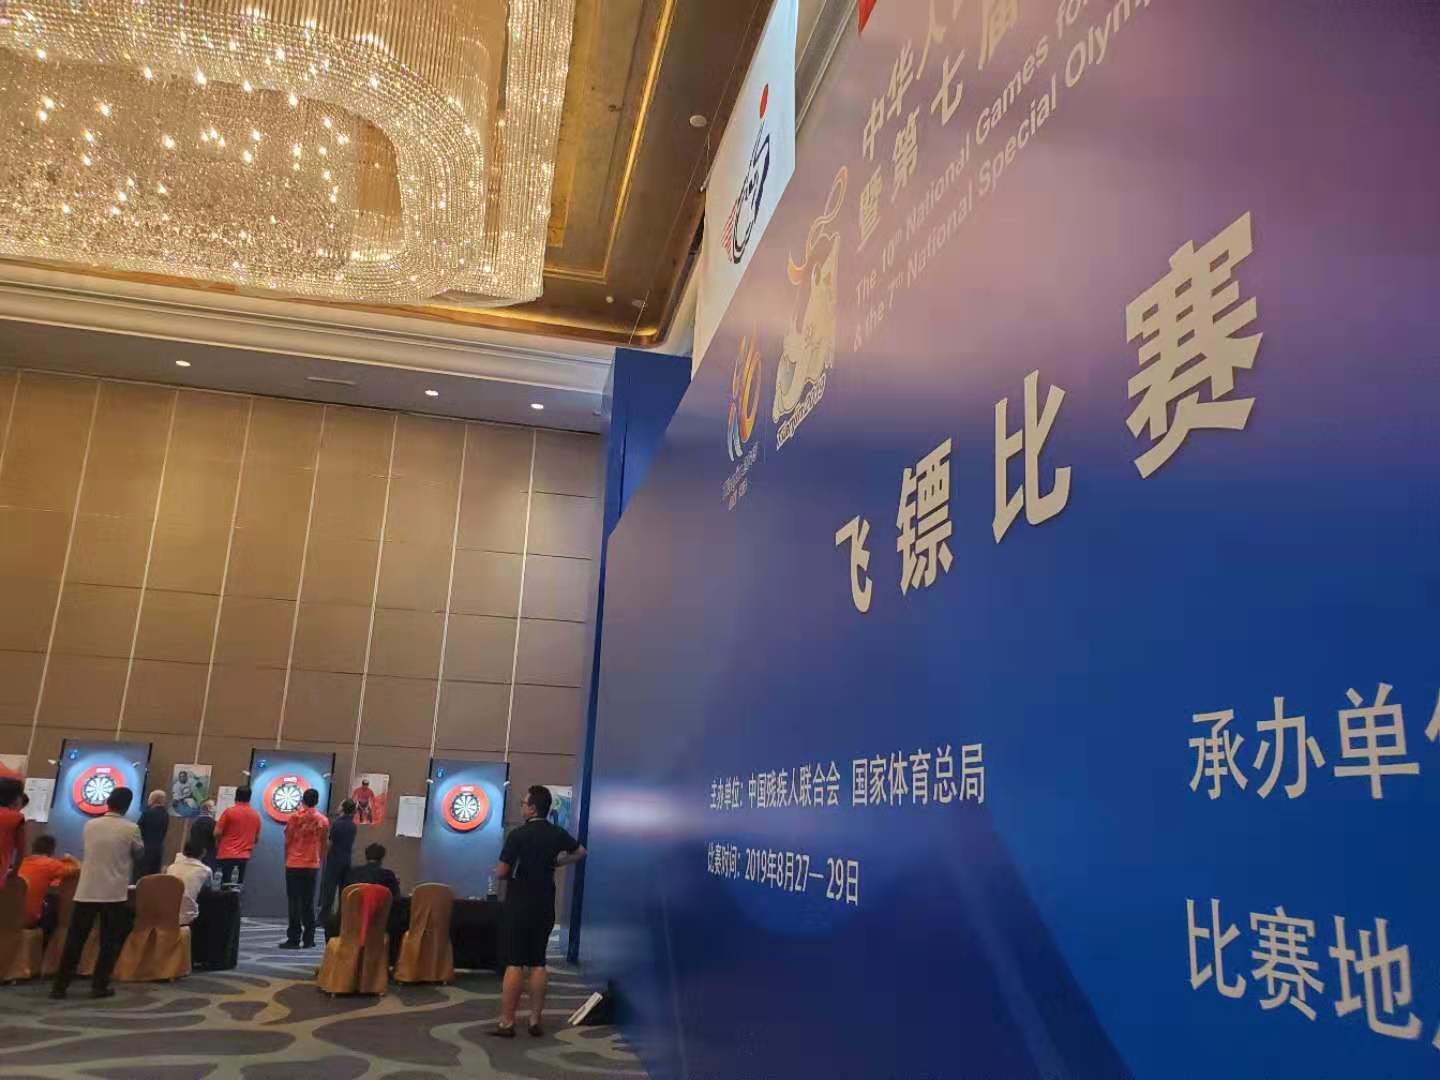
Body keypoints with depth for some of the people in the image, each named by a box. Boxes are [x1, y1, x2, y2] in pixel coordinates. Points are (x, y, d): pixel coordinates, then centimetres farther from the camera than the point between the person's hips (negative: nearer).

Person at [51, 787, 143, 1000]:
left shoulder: (90, 825, 3)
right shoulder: (131, 829, -8)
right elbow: (139, 853, 7)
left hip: (87, 891, 3)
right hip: (114, 893, -3)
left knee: (74, 940, 9)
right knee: (109, 942, 6)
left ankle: (60, 985, 10)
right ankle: (99, 986, 6)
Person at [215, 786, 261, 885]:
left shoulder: (229, 811, -6)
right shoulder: (256, 815, 8)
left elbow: (217, 833, -5)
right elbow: (257, 839, 15)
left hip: (227, 855, -4)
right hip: (244, 856, 4)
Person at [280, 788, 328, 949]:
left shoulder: (295, 817, -4)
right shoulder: (323, 820, 4)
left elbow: (288, 841, 1)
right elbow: (323, 845, 9)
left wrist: (287, 859, 14)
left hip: (294, 865, -3)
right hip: (313, 865, 3)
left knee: (295, 902, 0)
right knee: (309, 903, 8)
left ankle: (294, 939, -2)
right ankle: (309, 939, 8)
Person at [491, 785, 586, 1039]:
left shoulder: (518, 835, -15)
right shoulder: (558, 834, 2)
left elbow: (500, 873, -12)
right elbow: (580, 852, 20)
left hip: (518, 907, -5)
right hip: (544, 908, 5)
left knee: (514, 964, -2)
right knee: (537, 964, 10)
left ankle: (506, 1023, 0)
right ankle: (535, 1021, 14)